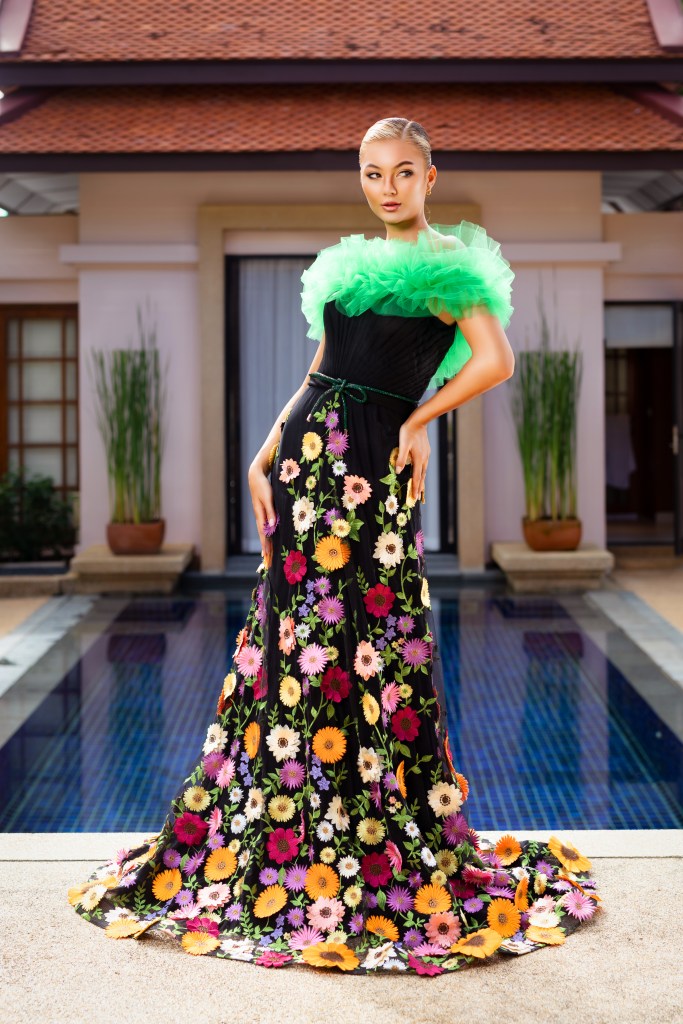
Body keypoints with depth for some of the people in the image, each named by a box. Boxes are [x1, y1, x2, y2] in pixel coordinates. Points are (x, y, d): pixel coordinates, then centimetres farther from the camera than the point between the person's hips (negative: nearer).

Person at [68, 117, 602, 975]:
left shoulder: (444, 261, -4)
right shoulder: (354, 263, 18)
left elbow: (496, 360, -17)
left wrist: (418, 420, -9)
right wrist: (265, 456, 8)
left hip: (375, 468, -7)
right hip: (309, 456, 7)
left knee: (369, 646, -3)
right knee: (299, 632, 9)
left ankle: (384, 853, 10)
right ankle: (281, 843, 21)